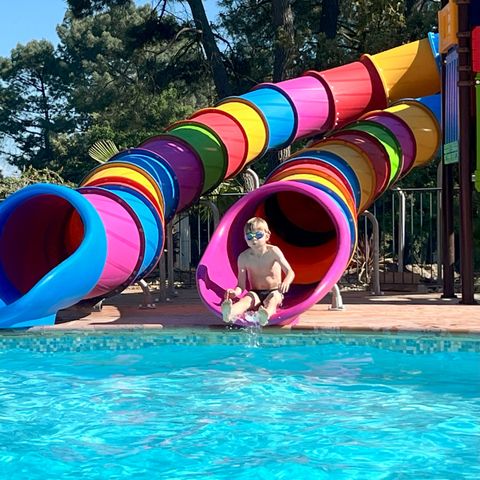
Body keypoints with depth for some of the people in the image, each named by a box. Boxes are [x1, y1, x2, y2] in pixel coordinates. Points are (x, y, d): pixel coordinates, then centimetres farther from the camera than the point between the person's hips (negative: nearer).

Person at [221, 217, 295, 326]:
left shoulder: (273, 251, -6)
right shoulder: (244, 257, -3)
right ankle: (229, 312, -67)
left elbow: (290, 272, -11)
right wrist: (236, 291, -28)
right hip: (255, 293, 1)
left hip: (274, 292, -1)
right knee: (247, 299, -32)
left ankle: (266, 314, -72)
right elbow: (241, 285, -3)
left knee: (272, 300, -35)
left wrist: (286, 282, -35)